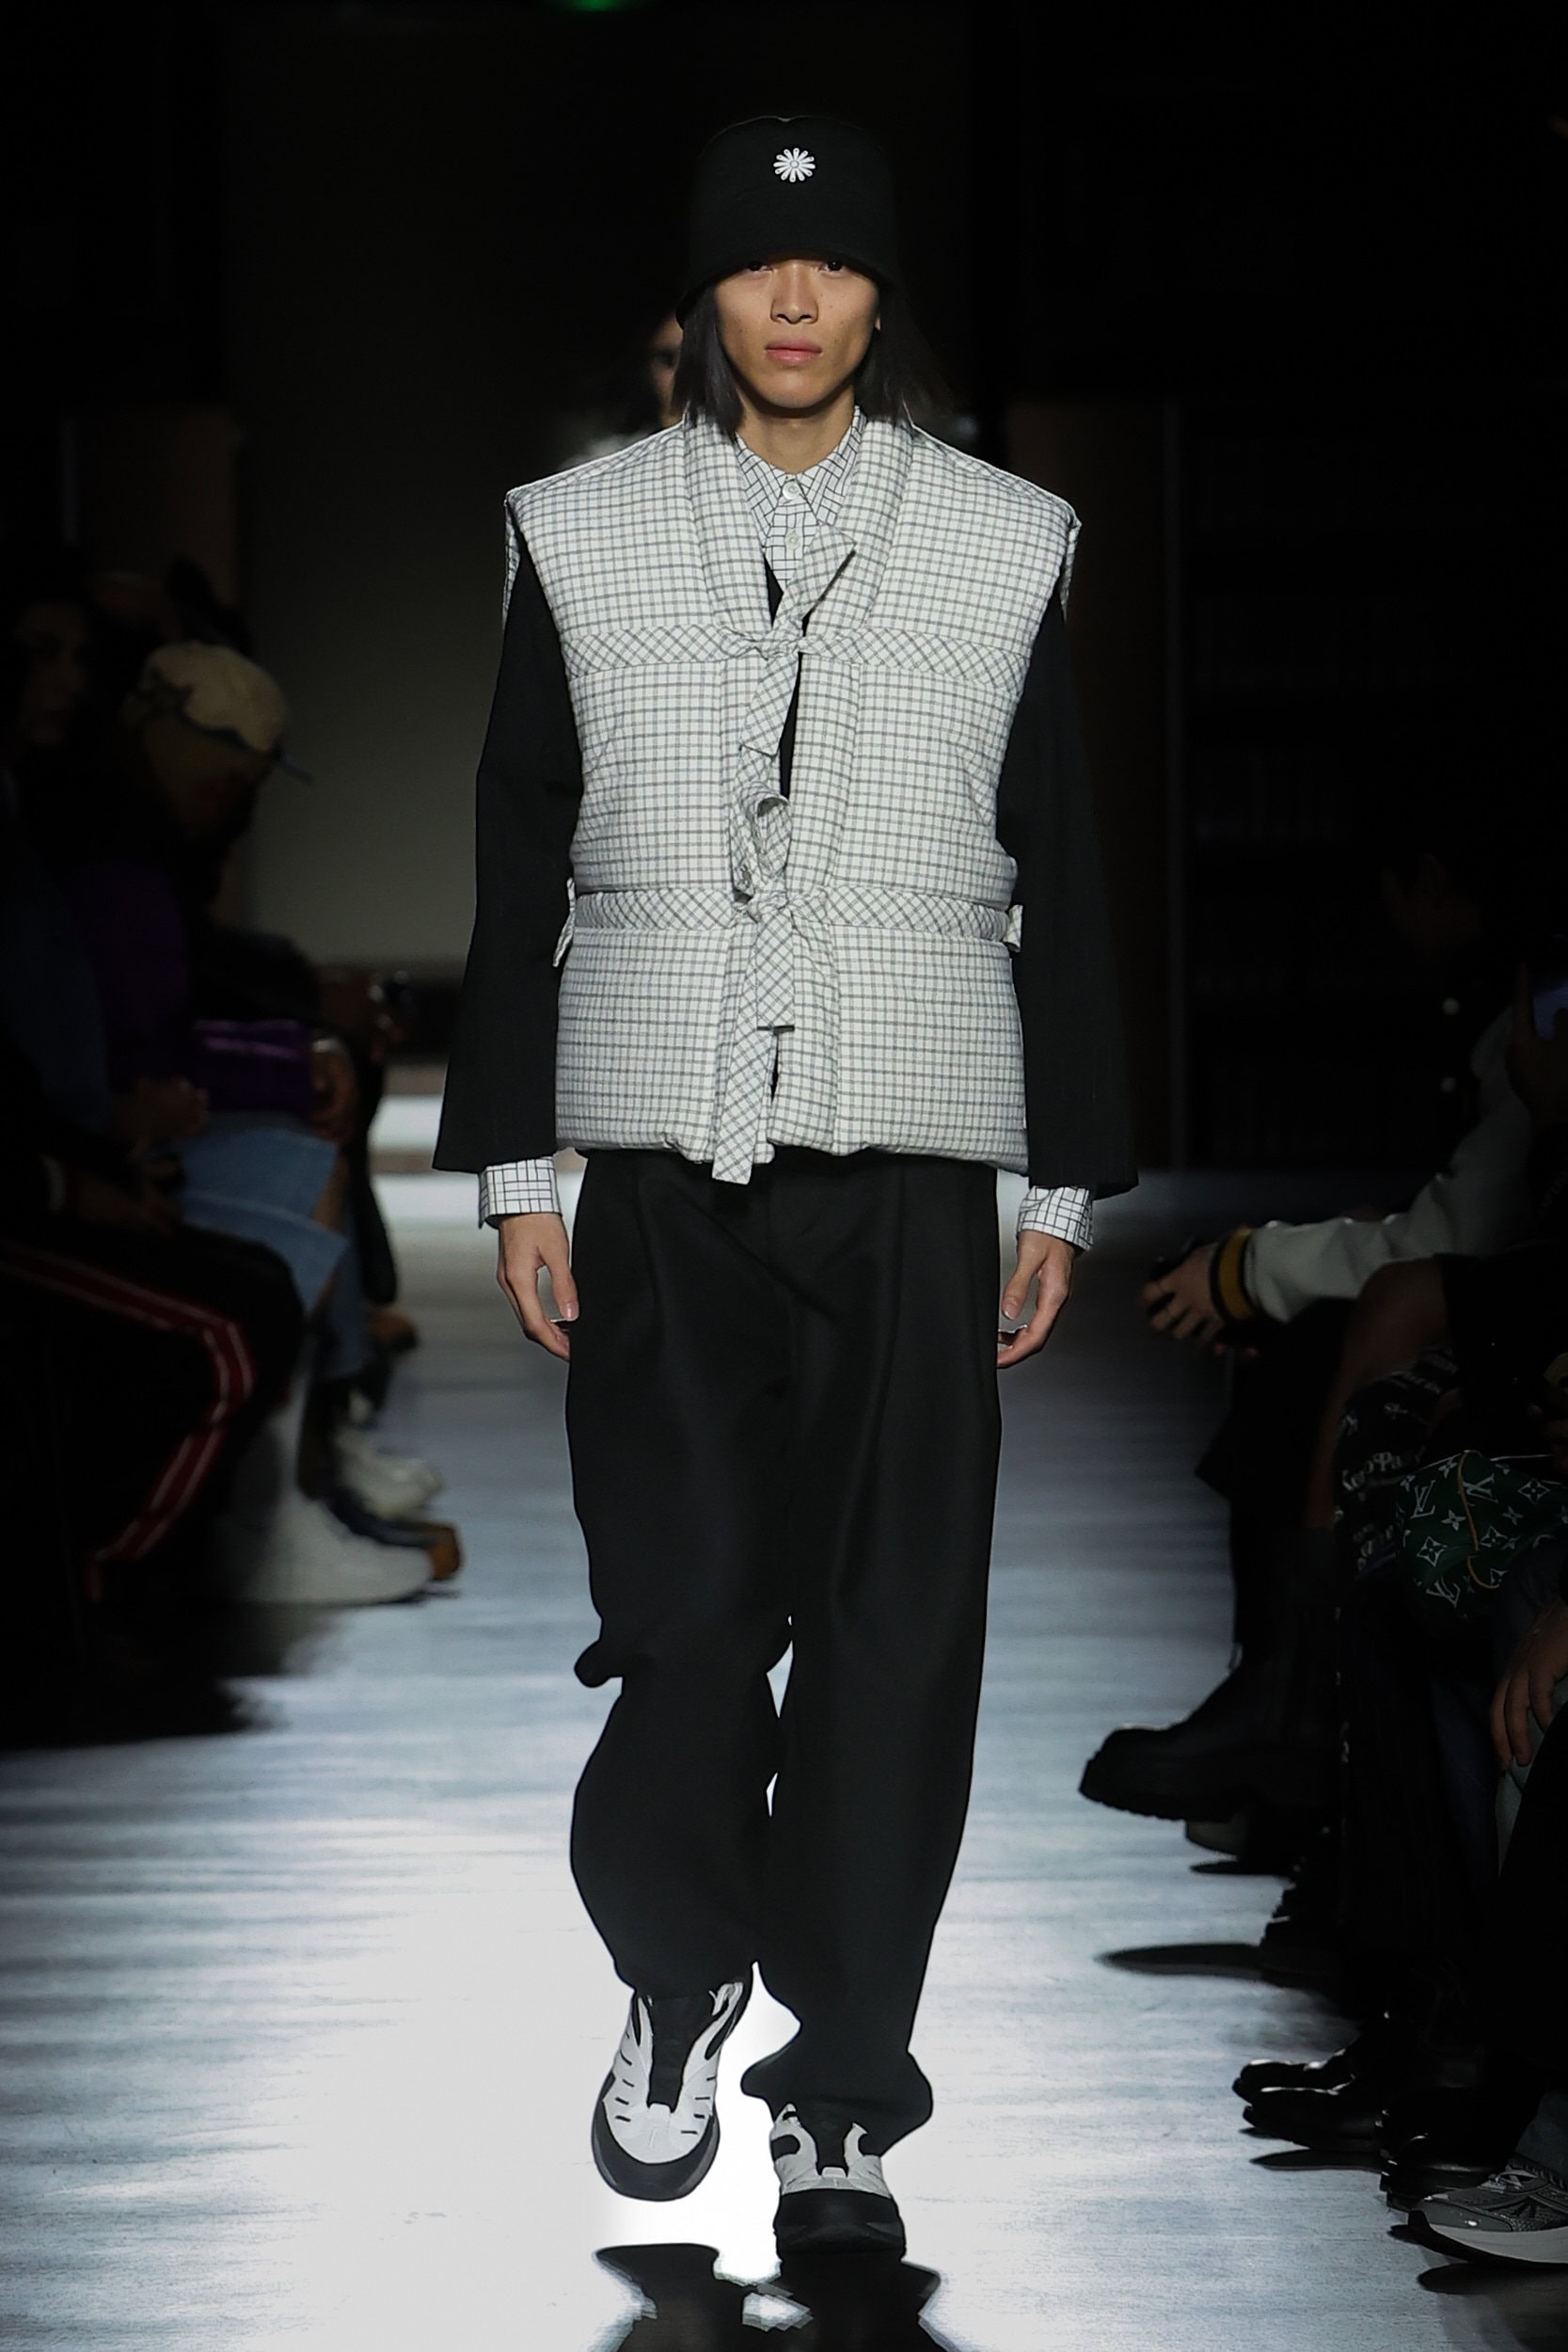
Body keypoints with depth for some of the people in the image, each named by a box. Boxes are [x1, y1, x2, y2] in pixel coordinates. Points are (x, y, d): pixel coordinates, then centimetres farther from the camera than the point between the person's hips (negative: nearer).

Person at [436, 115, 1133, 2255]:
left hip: (909, 1170, 0)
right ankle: (675, 1982, 24)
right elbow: (517, 871, 10)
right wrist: (513, 1166, 5)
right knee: (679, 1615, -3)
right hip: (661, 1165, 0)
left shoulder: (1005, 549, 9)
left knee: (892, 1642, -2)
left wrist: (1068, 1186, 8)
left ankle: (842, 2103, 7)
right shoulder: (582, 542, 9)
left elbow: (1061, 886, 10)